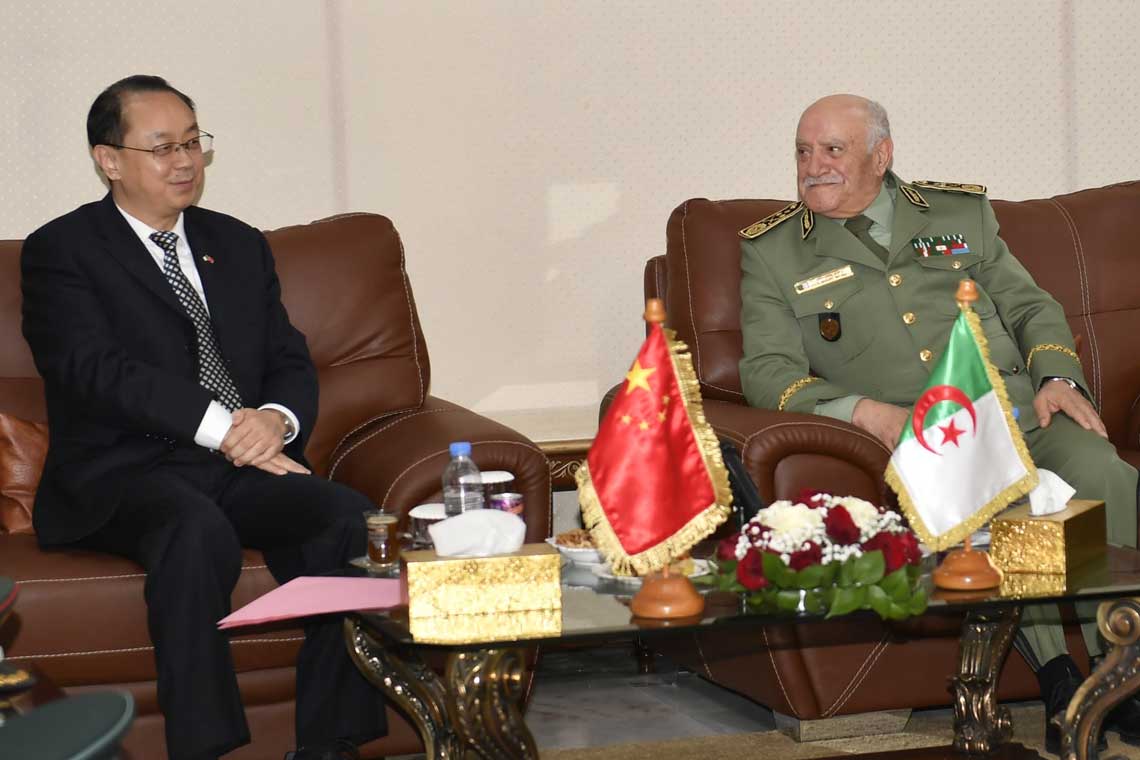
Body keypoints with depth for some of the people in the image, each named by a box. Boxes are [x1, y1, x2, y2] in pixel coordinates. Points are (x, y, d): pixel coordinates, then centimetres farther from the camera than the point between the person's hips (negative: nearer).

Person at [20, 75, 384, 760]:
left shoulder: (240, 246, 22)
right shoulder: (60, 252, 4)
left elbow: (292, 362, 16)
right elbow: (95, 369, -11)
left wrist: (277, 418, -10)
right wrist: (221, 425, -21)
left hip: (245, 470, 5)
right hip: (125, 472, -5)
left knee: (350, 520, -25)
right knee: (198, 530, -38)